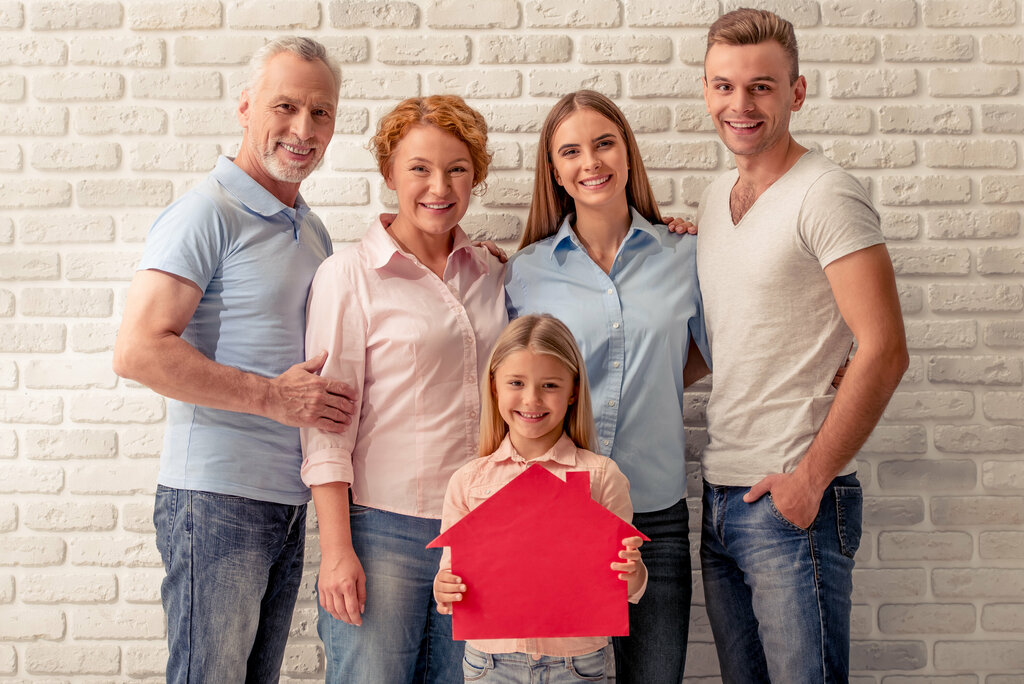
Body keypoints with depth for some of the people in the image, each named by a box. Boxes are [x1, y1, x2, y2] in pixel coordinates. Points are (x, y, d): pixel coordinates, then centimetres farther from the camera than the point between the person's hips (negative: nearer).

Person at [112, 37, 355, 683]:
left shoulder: (313, 230, 16)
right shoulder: (208, 212, -10)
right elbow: (138, 350, -20)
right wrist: (272, 396, -20)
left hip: (290, 500, 8)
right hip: (218, 498, -8)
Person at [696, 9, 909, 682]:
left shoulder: (825, 193, -11)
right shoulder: (716, 199, 12)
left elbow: (884, 351, -17)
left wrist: (810, 478, -16)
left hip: (794, 500, -7)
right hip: (720, 497, 7)